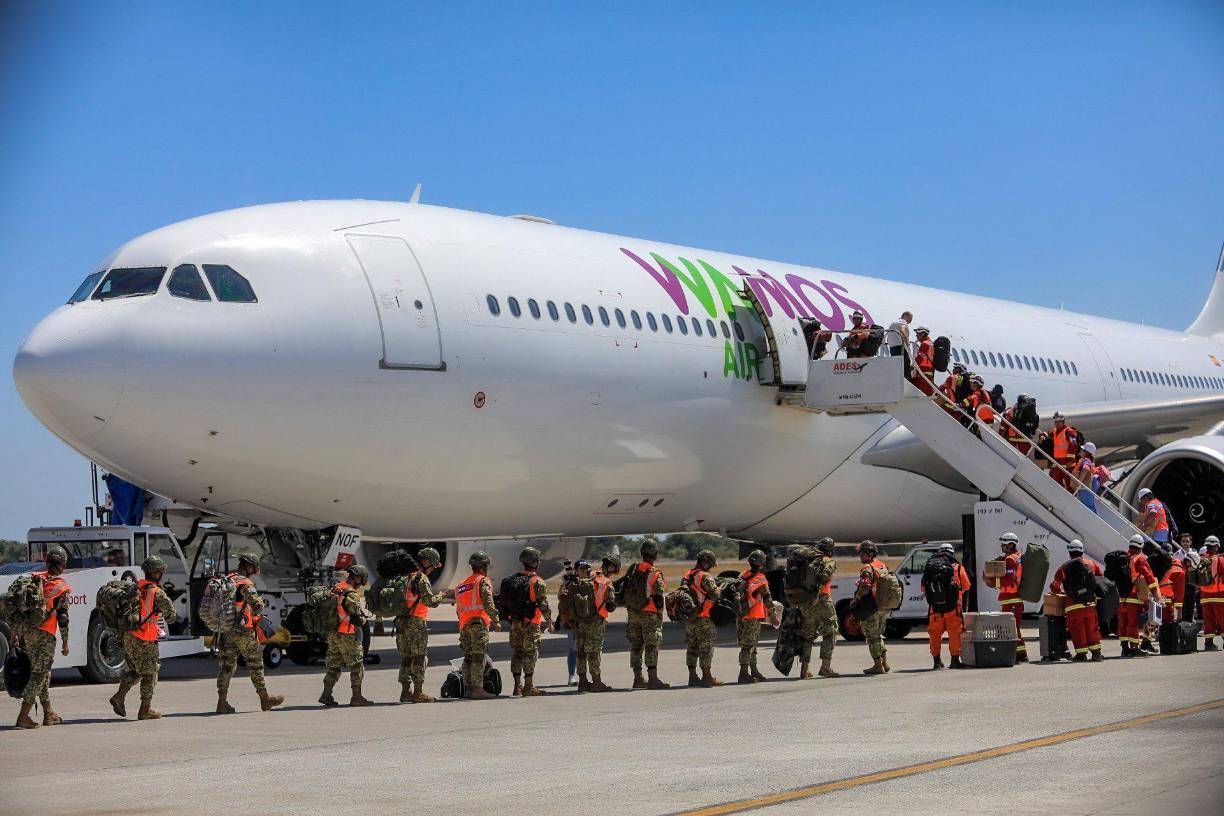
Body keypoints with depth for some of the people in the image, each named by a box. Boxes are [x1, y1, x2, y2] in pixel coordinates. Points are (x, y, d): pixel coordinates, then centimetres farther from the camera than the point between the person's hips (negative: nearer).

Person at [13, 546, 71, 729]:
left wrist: (15, 632, 13)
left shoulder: (33, 578, 9)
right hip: (45, 634, -6)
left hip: (26, 631, 6)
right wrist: (65, 642, 1)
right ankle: (23, 716, -10)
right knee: (38, 674, -2)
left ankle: (48, 714, 24)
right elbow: (62, 617, -8)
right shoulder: (62, 587, -6)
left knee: (43, 672, 17)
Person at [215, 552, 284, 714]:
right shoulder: (245, 584, -15)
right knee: (255, 665, 7)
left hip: (226, 632, 6)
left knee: (227, 666, 6)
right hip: (244, 630, -6)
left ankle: (222, 702, 0)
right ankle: (265, 699, 16)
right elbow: (257, 604, -23)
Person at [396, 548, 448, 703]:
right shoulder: (421, 578, -11)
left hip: (401, 621, 8)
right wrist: (442, 595, 0)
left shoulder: (405, 576, 15)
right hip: (417, 623, -8)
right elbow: (430, 601, -18)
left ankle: (405, 691, 13)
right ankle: (418, 693, -2)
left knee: (405, 658, 12)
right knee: (420, 658, -2)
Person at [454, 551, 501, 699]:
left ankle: (469, 689, 11)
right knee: (478, 656, -9)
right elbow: (488, 603, -14)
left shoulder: (462, 584, 21)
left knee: (468, 657, 10)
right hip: (479, 622, -7)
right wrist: (496, 621, -13)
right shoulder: (483, 581, -2)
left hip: (464, 624, 7)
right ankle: (478, 689, -13)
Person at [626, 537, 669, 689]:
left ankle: (638, 678, 15)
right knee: (651, 646, -4)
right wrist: (660, 615, -4)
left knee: (636, 645, 10)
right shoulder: (656, 574, -12)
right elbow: (658, 598, -12)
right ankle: (652, 678, -8)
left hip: (633, 613, 5)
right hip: (650, 614, -5)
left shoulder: (633, 569, 4)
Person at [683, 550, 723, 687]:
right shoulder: (705, 577, -14)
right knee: (706, 647, -1)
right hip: (704, 618, -7)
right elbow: (715, 595, -17)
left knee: (692, 647, 12)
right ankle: (706, 676, 0)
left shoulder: (686, 576, 10)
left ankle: (692, 676, 14)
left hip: (688, 618, 7)